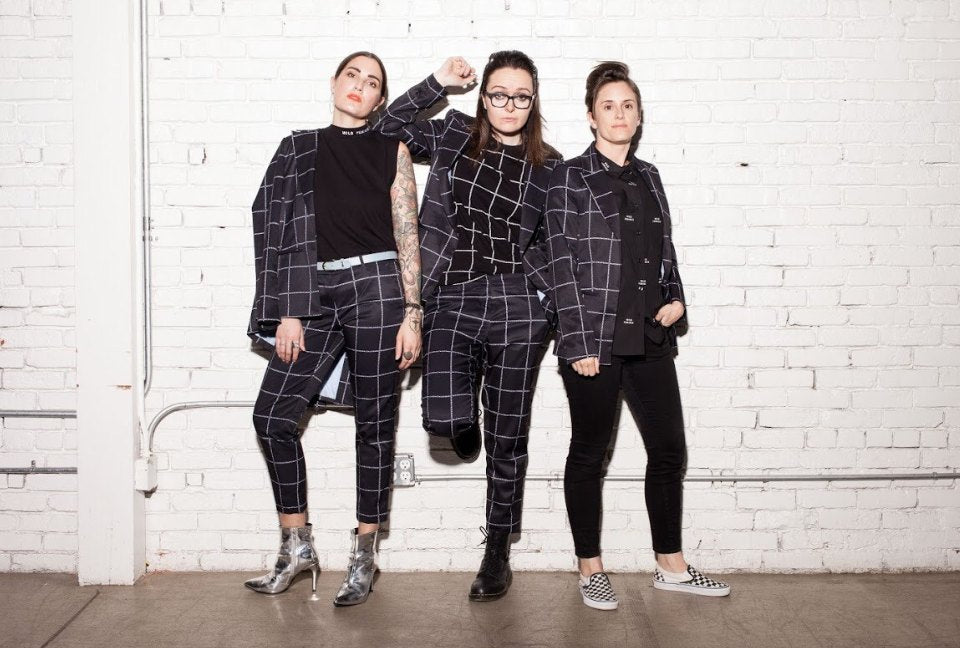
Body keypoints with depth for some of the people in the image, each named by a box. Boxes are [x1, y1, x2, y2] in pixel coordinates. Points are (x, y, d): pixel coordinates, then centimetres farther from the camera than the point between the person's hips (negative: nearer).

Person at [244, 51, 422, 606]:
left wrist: (412, 313, -5)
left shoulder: (392, 150, 8)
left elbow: (407, 236, 3)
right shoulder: (299, 150, 13)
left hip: (377, 289, -2)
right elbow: (283, 233, 8)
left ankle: (365, 554, 14)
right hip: (317, 294, 3)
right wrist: (287, 313, 0)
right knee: (273, 414, -6)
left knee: (375, 423, 2)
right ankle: (297, 545, 9)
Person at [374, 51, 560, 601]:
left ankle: (498, 554, 21)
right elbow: (387, 129, 11)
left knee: (508, 436, 5)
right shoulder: (455, 136, 11)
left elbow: (550, 242, 15)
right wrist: (438, 82, 7)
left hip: (516, 306, 0)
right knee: (444, 418, -16)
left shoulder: (548, 167, 8)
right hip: (450, 300, 0)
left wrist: (542, 288, -1)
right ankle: (467, 428, 25)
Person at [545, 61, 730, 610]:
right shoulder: (572, 178, -3)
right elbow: (564, 264, -8)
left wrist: (676, 297, 3)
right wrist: (580, 343, -13)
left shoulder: (649, 177, 14)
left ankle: (672, 566, 22)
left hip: (651, 337, 6)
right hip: (595, 336, -6)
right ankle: (592, 570, 18)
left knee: (669, 449, 8)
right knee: (590, 453, 6)